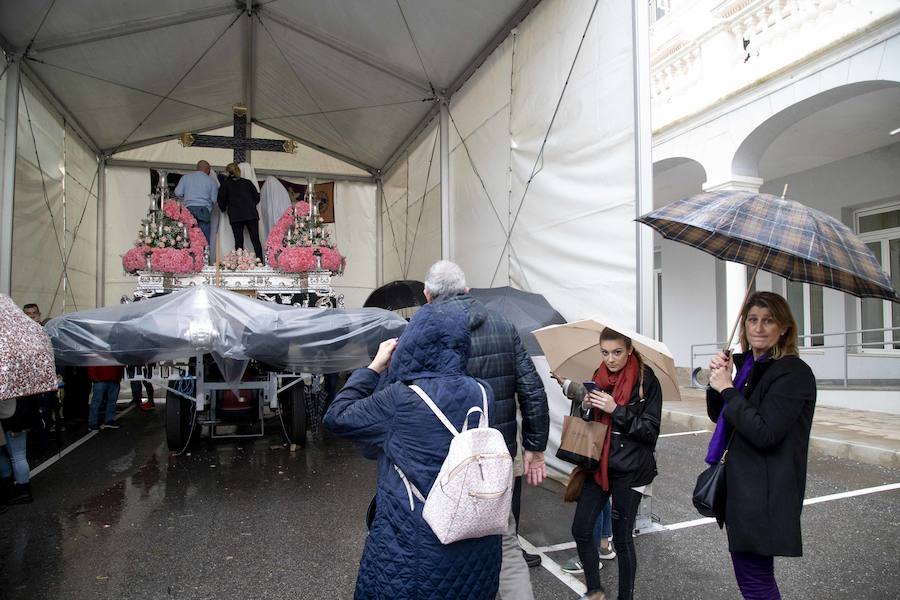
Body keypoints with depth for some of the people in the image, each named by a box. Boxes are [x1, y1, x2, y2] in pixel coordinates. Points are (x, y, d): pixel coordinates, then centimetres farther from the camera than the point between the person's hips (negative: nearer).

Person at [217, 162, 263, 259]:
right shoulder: (247, 182, 12)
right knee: (256, 240, 1)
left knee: (239, 241, 0)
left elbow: (221, 200, 4)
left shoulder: (226, 184, 8)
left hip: (235, 216, -1)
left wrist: (224, 209, 23)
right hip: (251, 214, 1)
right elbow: (257, 196, 12)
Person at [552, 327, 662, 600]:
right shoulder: (600, 376, 4)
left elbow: (651, 430, -13)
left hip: (629, 470, -5)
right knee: (581, 530, 7)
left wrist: (616, 409, -23)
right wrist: (586, 405, -7)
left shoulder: (646, 380, -12)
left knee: (622, 538, 6)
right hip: (599, 465, 5)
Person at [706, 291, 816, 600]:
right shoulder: (749, 365, 8)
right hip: (742, 485, 8)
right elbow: (719, 417, 13)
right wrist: (717, 382, -4)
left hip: (764, 496, -8)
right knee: (751, 573, 21)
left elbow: (764, 433, -25)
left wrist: (727, 389, -18)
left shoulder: (793, 372, -16)